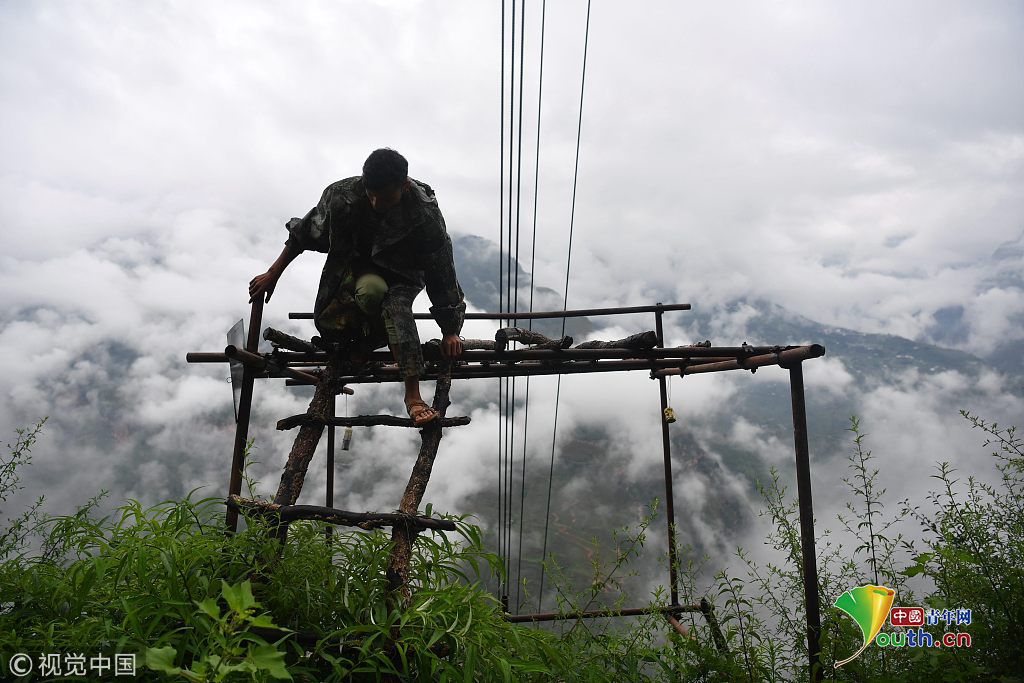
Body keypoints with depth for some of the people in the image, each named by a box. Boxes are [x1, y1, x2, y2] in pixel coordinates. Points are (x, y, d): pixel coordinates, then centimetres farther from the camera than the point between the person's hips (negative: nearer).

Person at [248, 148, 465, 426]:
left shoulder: (425, 214, -27)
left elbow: (442, 274, -20)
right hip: (361, 263, 1)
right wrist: (272, 275, 0)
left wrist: (450, 332, -15)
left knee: (396, 303, -36)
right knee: (371, 290, -37)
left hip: (404, 272, -1)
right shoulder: (343, 194, -23)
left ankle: (413, 395, -31)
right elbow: (304, 233, -7)